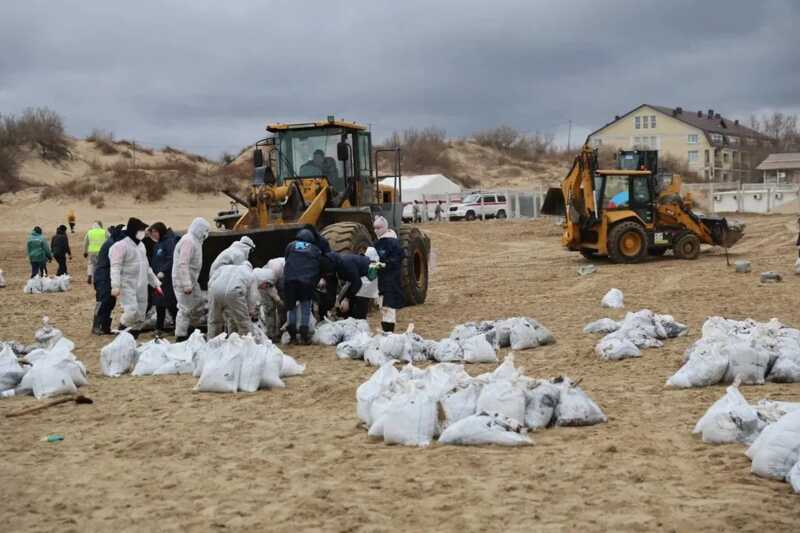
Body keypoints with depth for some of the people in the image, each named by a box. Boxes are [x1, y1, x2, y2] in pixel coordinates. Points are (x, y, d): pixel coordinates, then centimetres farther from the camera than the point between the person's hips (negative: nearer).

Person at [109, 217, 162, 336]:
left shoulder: (141, 245, 16)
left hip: (141, 286, 8)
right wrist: (115, 286, -27)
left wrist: (156, 283, 21)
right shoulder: (121, 246, -10)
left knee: (140, 315, 6)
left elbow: (146, 267, 24)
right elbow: (115, 267, -17)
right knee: (132, 311, -20)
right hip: (128, 285, -8)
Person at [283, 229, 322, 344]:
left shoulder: (290, 246, 16)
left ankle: (292, 335, 9)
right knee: (306, 306, 8)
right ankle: (304, 335, 0)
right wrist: (315, 283, 23)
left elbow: (286, 261, 21)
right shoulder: (316, 250, 16)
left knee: (292, 306, 12)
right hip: (307, 281, -1)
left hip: (290, 279, 1)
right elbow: (319, 268, 16)